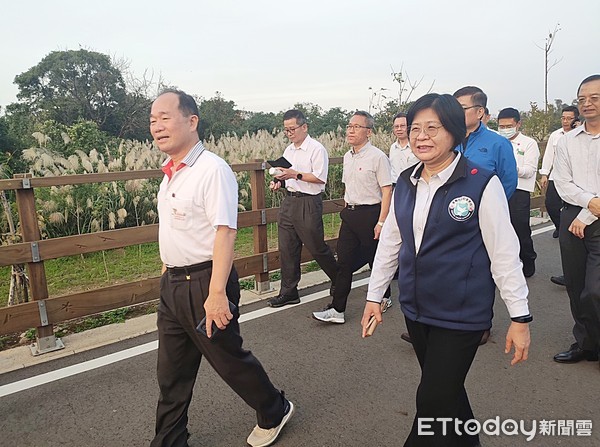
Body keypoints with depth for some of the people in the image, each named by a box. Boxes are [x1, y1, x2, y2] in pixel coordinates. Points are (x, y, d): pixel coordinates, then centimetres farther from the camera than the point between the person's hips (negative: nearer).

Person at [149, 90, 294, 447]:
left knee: (228, 358, 11)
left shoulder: (212, 170, -18)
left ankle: (274, 411, 37)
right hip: (172, 283, 8)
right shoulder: (171, 173, 8)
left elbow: (225, 232, -24)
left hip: (204, 283, -8)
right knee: (171, 373, 17)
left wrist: (217, 293, -28)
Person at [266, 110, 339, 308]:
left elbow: (320, 178, -16)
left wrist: (295, 175, -21)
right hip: (289, 201, 8)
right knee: (287, 249, 7)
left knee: (317, 247, 3)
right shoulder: (288, 150, 15)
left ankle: (339, 280, 27)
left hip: (308, 203, -7)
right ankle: (288, 292, 17)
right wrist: (279, 183, 4)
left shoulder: (316, 149, -9)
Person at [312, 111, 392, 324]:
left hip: (370, 214, -7)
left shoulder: (377, 157, -13)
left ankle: (383, 298, 32)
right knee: (344, 262, 2)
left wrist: (381, 222, -18)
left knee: (376, 259, 9)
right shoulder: (347, 157, 11)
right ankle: (337, 310, 6)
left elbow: (387, 191, -15)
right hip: (350, 214, 7)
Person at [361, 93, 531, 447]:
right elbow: (390, 241, 9)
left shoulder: (482, 183, -13)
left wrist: (520, 316, -7)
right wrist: (374, 296, 11)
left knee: (435, 401, 1)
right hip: (416, 309, 6)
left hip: (462, 313, -5)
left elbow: (504, 253, -10)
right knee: (446, 391, 20)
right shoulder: (405, 183, 3)